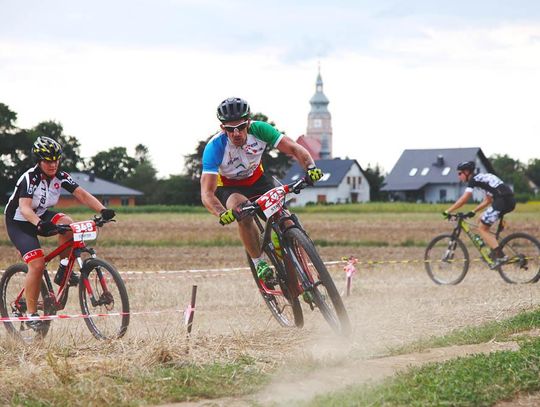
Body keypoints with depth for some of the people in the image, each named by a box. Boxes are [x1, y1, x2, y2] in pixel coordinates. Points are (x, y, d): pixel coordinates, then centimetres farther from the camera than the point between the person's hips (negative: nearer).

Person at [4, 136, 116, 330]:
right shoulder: (30, 178, -26)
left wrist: (103, 210, -33)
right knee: (37, 264, -21)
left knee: (67, 222, -27)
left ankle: (63, 271, -11)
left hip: (41, 217, 5)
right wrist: (40, 224, -59)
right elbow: (25, 208, -39)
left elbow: (82, 195, -16)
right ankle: (31, 313, -8)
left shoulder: (61, 176, -9)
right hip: (18, 223, -5)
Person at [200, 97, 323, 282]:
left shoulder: (259, 129, -25)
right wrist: (222, 214, -56)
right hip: (229, 188, -3)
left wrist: (310, 167, -44)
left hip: (257, 180, 3)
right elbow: (207, 193, -36)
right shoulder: (215, 147, -32)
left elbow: (294, 148, -24)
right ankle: (259, 263, -20)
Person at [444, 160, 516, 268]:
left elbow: (463, 199, -8)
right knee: (482, 220, 21)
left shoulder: (474, 179, -1)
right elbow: (487, 200, 27)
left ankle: (500, 256, -9)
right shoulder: (482, 178, 25)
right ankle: (494, 251, 16)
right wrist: (473, 211, 25)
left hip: (503, 200, -9)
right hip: (509, 200, 9)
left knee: (482, 228, 0)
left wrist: (448, 211, -3)